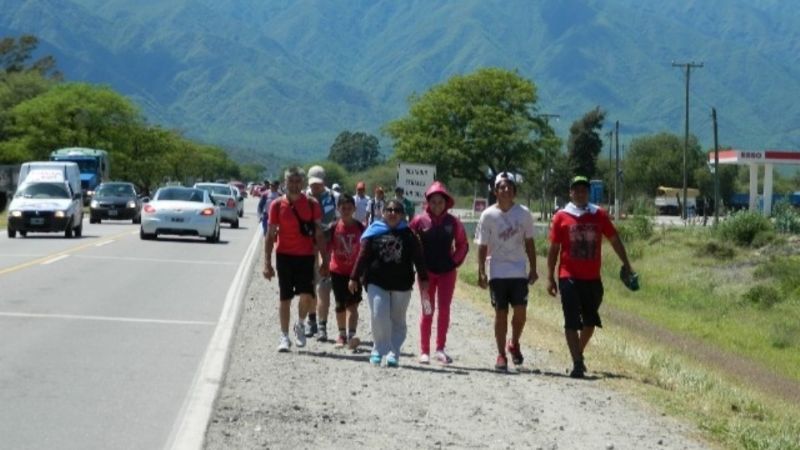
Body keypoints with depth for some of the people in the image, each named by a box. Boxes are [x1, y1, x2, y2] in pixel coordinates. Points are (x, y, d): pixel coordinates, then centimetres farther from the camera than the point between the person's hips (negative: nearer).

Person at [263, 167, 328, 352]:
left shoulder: (312, 204, 2)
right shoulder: (277, 205, 1)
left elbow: (319, 234, 6)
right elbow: (270, 235, 2)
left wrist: (325, 261, 3)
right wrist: (267, 263, -4)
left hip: (306, 256, 0)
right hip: (285, 255, 0)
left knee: (307, 296, -13)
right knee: (285, 298, 4)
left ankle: (300, 325, 15)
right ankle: (284, 337, 13)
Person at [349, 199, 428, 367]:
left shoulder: (408, 234, 6)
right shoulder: (374, 232, 3)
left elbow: (417, 257, 7)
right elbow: (363, 256, 3)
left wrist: (423, 278, 3)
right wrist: (354, 278, 2)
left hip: (401, 284, 1)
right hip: (377, 282, -1)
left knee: (398, 320, 6)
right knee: (378, 316, -12)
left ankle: (393, 353, 15)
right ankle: (379, 349, 3)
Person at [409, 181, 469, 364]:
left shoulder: (453, 222, -2)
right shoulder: (420, 221, -5)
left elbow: (463, 244, 9)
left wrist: (456, 261, 0)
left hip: (447, 271, 1)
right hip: (426, 271, -1)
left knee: (444, 309, 2)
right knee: (427, 310, 2)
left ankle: (440, 349, 9)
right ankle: (424, 351, 6)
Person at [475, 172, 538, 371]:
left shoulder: (523, 213, 2)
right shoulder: (488, 215, -2)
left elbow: (529, 243, 9)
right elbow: (482, 246, 0)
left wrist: (533, 268, 6)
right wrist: (481, 272, -5)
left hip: (519, 272, 1)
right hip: (497, 272, -1)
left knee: (520, 312, -7)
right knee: (501, 313, 2)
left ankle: (514, 344, 20)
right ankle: (501, 354, 11)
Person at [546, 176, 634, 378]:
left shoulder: (599, 215, 4)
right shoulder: (561, 217, -1)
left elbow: (614, 240, 11)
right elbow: (554, 249, 2)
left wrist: (626, 264, 6)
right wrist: (550, 278, 0)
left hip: (592, 278, 3)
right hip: (569, 278, -3)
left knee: (590, 321, 13)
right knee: (572, 322, -6)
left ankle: (579, 354, 33)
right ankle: (577, 363, -6)